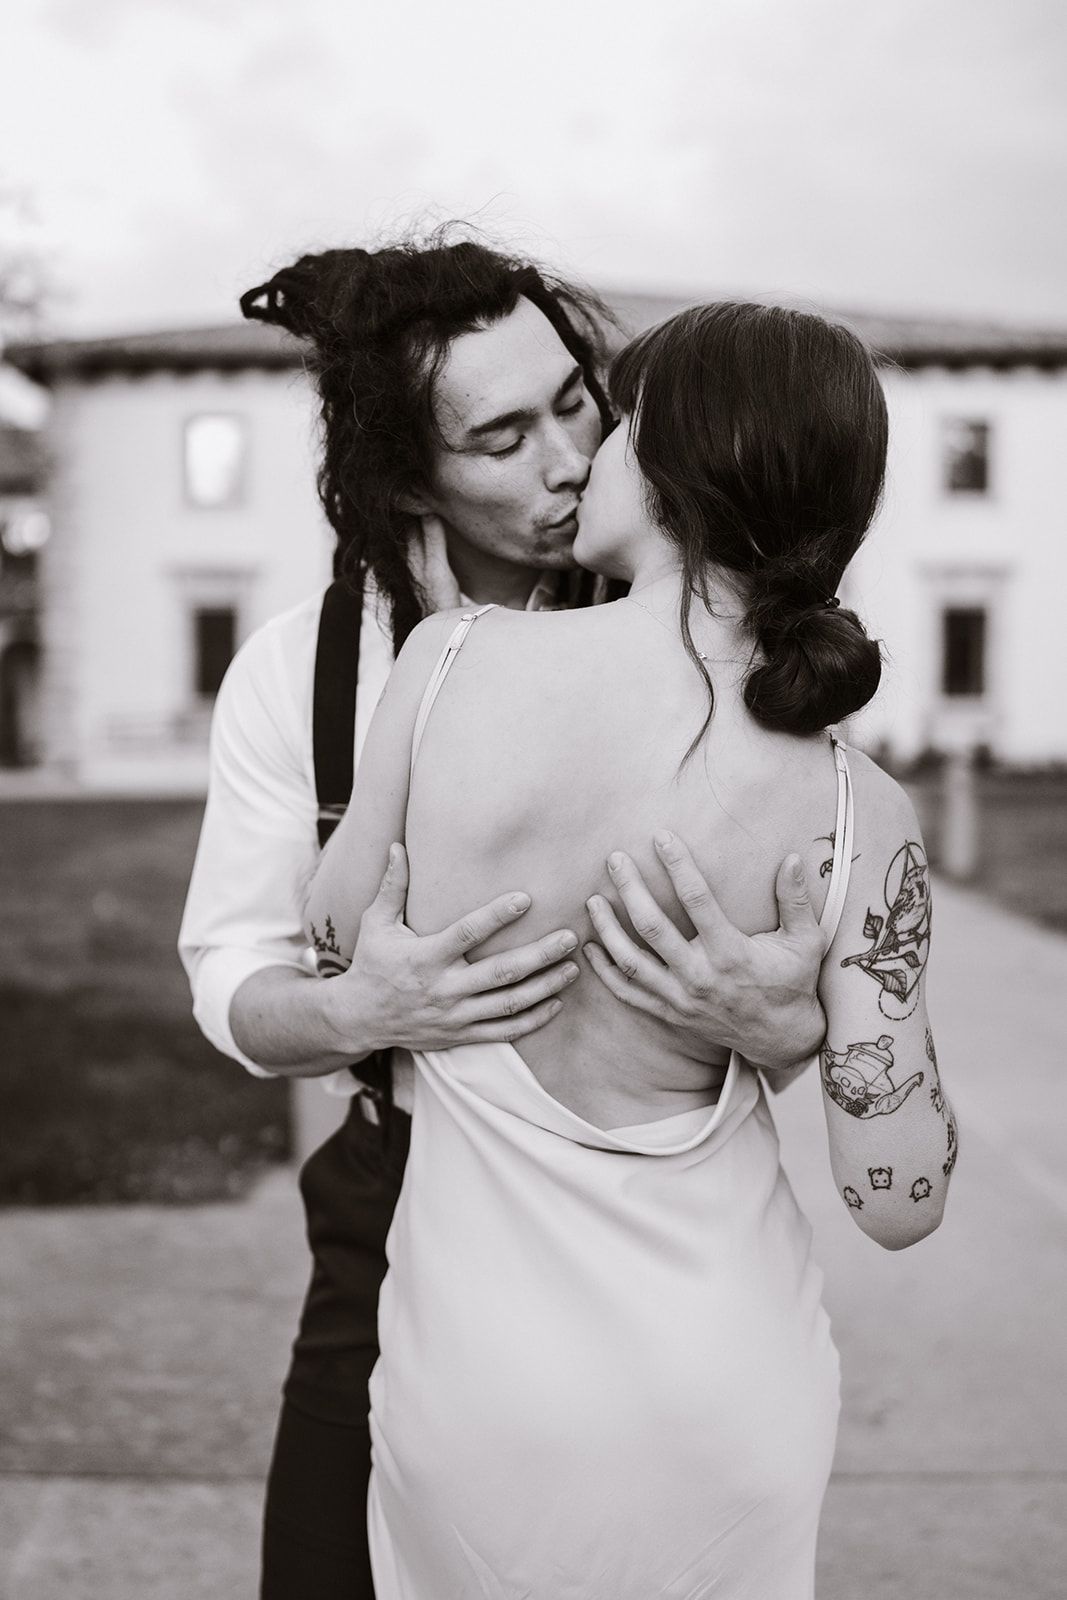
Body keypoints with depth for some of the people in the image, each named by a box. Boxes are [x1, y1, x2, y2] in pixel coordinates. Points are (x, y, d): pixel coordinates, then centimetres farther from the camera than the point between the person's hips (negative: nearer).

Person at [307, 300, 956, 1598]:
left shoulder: (454, 655, -18)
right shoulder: (855, 815, -17)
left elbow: (335, 936, -1)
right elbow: (899, 1200, -11)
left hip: (475, 1379, 0)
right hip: (725, 1398, 1)